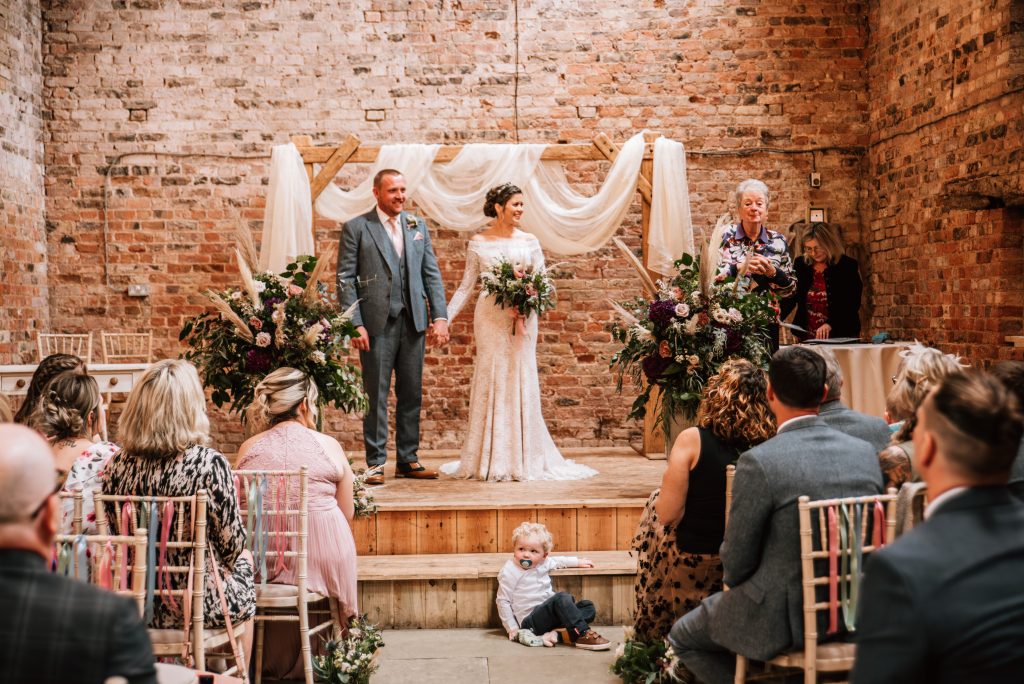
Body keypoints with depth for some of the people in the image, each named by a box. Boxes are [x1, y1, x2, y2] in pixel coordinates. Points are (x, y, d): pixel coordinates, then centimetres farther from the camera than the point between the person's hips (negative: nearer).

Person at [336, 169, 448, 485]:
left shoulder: (418, 225, 12)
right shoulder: (356, 228, 0)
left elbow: (432, 273, 11)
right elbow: (345, 279, -4)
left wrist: (440, 316, 1)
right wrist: (355, 324, -12)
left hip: (413, 321, 4)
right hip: (376, 323, -4)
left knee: (412, 394, 9)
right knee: (376, 395, 2)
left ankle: (408, 460, 19)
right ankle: (375, 463, 11)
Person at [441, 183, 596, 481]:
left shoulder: (529, 241, 7)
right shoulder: (478, 243, 5)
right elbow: (466, 286, 6)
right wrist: (445, 318, -2)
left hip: (522, 319, 1)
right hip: (490, 317, -1)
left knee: (521, 382, 2)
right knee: (490, 382, 1)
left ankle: (524, 458, 10)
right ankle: (490, 459, 10)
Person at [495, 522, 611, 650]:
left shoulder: (543, 563, 9)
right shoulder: (509, 572, -10)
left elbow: (558, 561, 31)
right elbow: (503, 601, -7)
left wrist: (578, 562, 29)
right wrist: (512, 629, -9)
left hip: (550, 614, 8)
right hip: (530, 620, -8)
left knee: (588, 607, -4)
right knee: (562, 598, -29)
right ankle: (582, 635, -31)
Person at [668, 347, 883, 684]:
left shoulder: (759, 462, -23)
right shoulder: (865, 452, -5)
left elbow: (736, 561, -13)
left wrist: (735, 580, 9)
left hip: (787, 618, -7)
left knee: (683, 637, 19)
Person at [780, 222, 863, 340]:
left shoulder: (847, 265, -5)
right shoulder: (801, 264, 4)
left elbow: (853, 303, -11)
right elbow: (790, 298, 6)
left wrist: (830, 324, -26)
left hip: (841, 336, -3)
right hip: (806, 337, 3)